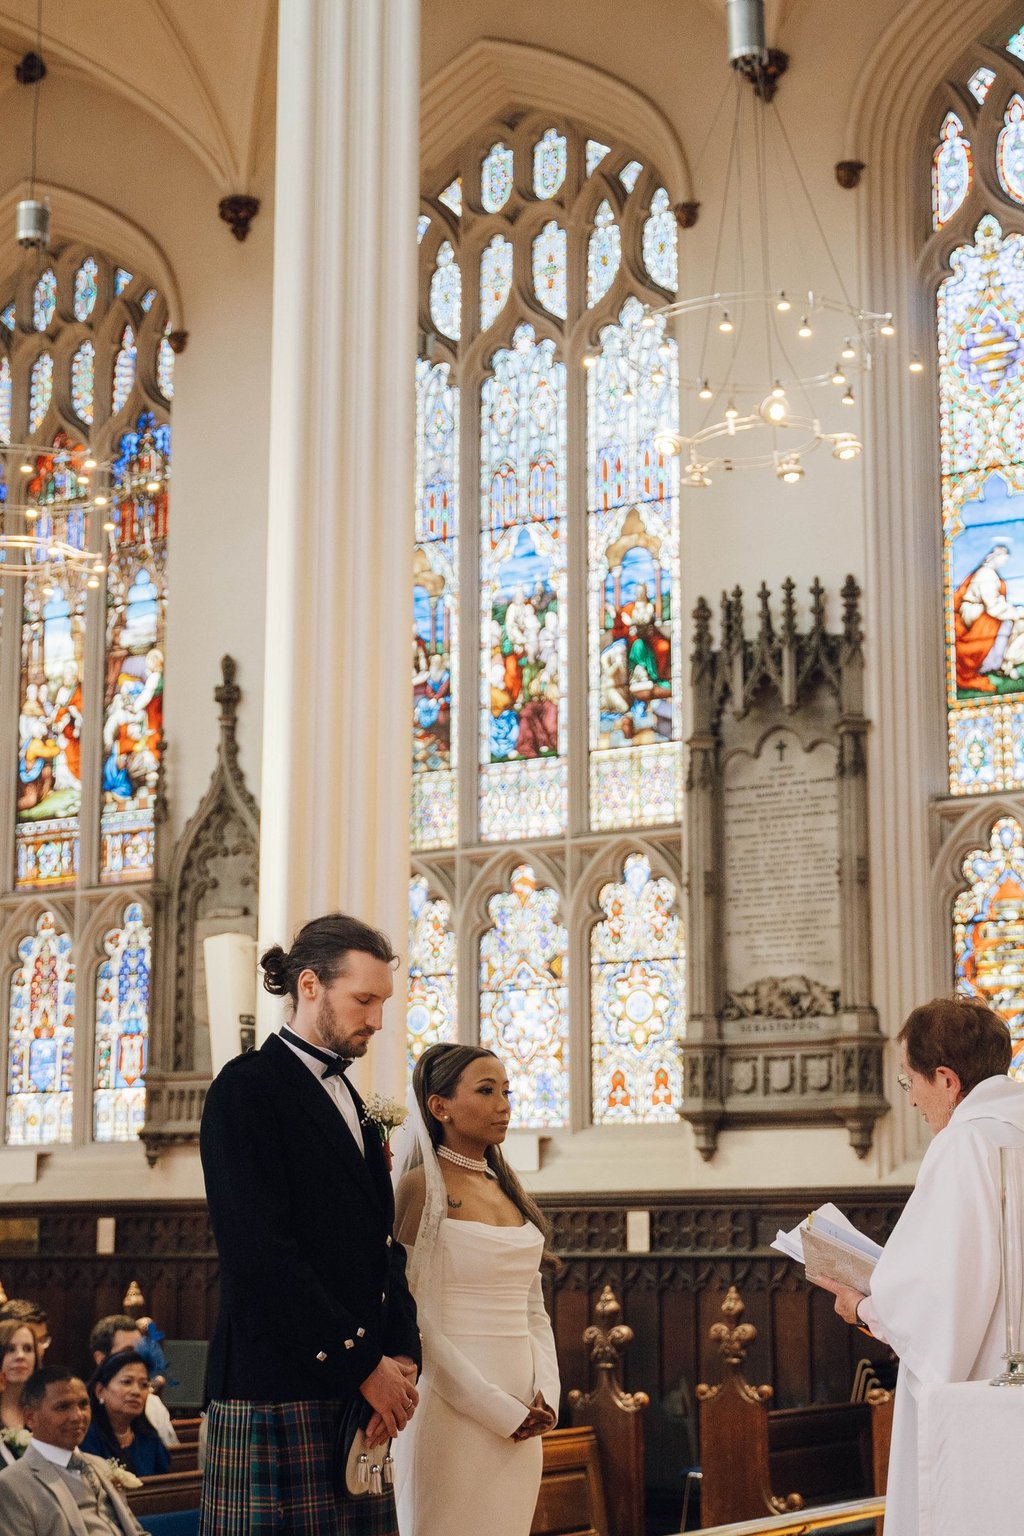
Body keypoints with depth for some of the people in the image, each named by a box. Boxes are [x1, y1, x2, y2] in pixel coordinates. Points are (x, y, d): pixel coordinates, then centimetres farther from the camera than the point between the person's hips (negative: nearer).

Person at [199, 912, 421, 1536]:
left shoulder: (352, 1104, 20)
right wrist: (363, 1364, -13)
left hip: (359, 1392, 7)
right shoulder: (248, 1087, -6)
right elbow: (262, 1253, -15)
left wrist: (402, 1356, 1)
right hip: (277, 1393, -7)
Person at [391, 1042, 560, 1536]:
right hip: (454, 1410, -6)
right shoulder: (422, 1187, -8)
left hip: (521, 1420, 7)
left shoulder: (509, 1189, 13)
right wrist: (497, 1410, -15)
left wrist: (545, 1394, -1)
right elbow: (417, 1321, -13)